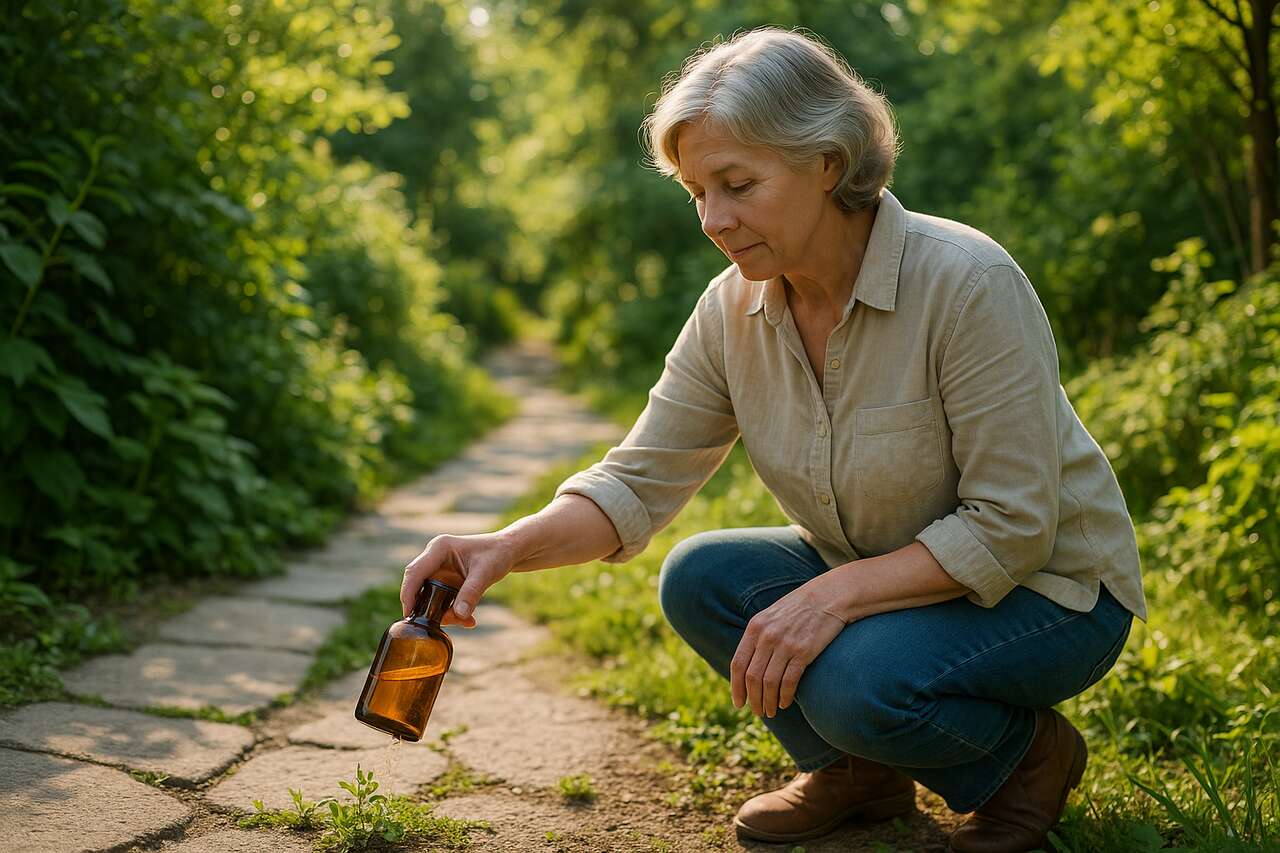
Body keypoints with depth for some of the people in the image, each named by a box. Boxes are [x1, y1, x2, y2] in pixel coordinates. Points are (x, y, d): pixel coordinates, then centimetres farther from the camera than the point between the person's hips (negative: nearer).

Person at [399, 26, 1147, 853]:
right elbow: (639, 481, -8)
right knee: (701, 578, -13)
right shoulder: (733, 308, -8)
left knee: (855, 682, -31)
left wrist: (833, 595, -32)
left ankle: (1027, 754, 1)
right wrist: (509, 547, -26)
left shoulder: (968, 283, -27)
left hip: (1044, 588, -6)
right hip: (884, 577, 6)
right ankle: (857, 770, 7)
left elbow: (1011, 527, -26)